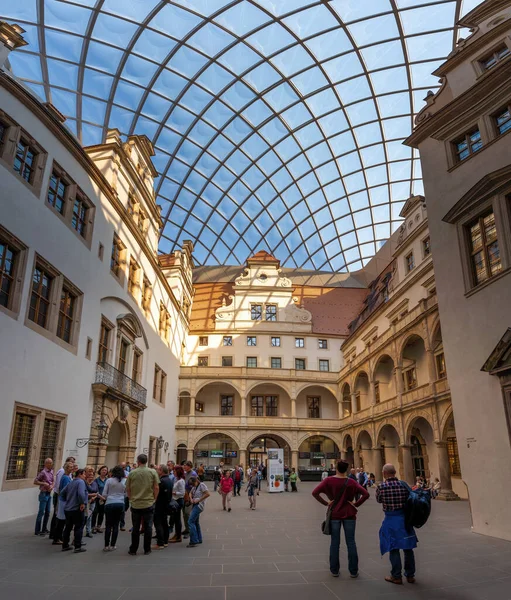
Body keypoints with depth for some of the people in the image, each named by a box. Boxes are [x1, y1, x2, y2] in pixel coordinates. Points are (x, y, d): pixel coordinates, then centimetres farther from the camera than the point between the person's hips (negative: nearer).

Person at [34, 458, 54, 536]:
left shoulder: (51, 472, 7)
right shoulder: (43, 472, -14)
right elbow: (35, 481, -13)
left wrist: (52, 486, -6)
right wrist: (44, 484, -21)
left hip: (49, 494, 7)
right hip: (44, 494, -7)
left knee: (47, 512, 13)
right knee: (41, 512, -3)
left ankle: (44, 529, 23)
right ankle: (38, 530, 5)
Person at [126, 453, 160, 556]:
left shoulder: (132, 473, -4)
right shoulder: (152, 472, -6)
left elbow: (127, 489, 3)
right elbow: (156, 488, -6)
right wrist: (154, 498, 8)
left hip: (135, 504, 1)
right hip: (149, 504, -1)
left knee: (135, 528, 12)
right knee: (148, 527, 9)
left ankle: (133, 550, 20)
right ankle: (147, 549, 15)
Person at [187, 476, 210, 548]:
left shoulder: (202, 485, -15)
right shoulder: (194, 486, 13)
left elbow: (207, 494, -22)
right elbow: (191, 493, 19)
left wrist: (198, 500, -19)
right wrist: (191, 499, -3)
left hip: (199, 505, -10)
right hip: (195, 505, 10)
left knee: (190, 522, -14)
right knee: (195, 522, 17)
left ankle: (194, 541, -13)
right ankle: (199, 539, 28)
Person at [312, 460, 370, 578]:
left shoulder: (328, 481, -8)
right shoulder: (351, 482, -6)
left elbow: (315, 492, -15)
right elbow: (366, 494, -10)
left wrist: (325, 503, -8)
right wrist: (356, 504, -5)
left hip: (334, 514, 0)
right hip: (349, 514, 0)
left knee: (334, 542, 10)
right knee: (351, 542, 9)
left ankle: (334, 570, 17)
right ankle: (353, 571, 14)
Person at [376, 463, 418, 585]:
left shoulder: (381, 487, -12)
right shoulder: (403, 485, -7)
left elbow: (378, 500, 5)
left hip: (391, 519, -3)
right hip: (404, 518, 3)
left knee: (394, 548, 7)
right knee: (408, 548, 15)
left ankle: (396, 576, 13)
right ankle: (410, 575, 25)